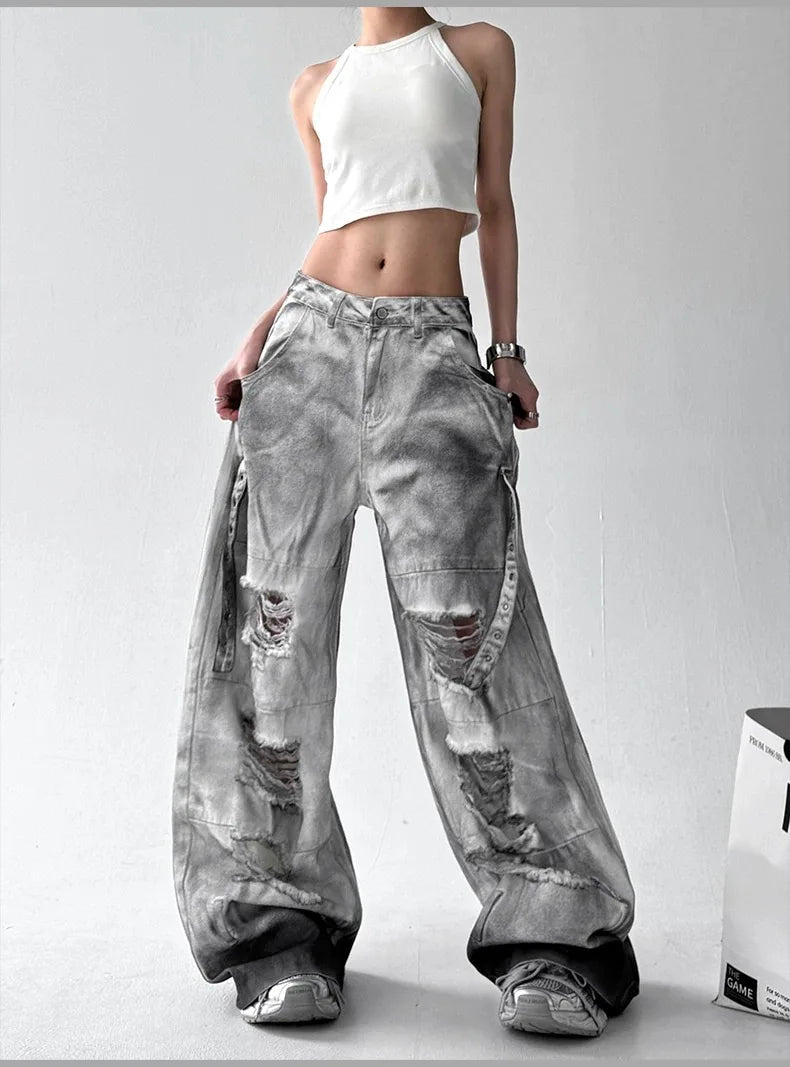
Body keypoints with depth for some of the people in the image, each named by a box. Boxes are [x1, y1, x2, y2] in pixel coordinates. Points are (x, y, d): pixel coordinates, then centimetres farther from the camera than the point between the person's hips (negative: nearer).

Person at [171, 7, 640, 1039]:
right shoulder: (315, 88, 22)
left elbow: (494, 208, 13)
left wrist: (508, 353, 3)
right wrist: (255, 342, 5)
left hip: (431, 352, -2)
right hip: (313, 342, 3)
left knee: (464, 633, -13)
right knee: (276, 623, -7)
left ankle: (549, 935, -5)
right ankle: (281, 923, 2)